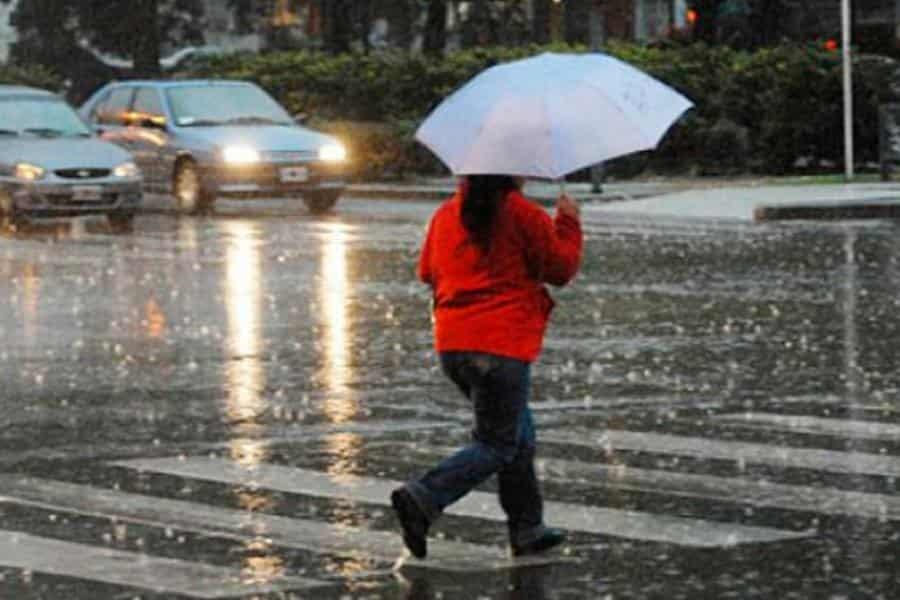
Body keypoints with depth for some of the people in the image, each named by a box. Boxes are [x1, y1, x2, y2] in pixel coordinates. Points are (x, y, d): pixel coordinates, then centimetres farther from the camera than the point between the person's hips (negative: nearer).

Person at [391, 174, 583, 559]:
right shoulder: (523, 215, -8)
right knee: (498, 445, -1)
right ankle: (422, 499, -19)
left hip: (451, 345, 7)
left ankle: (527, 530, 20)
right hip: (502, 345, -7)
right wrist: (568, 222, 12)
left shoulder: (445, 215, 9)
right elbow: (562, 268, -1)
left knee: (519, 433, 19)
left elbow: (427, 272, 19)